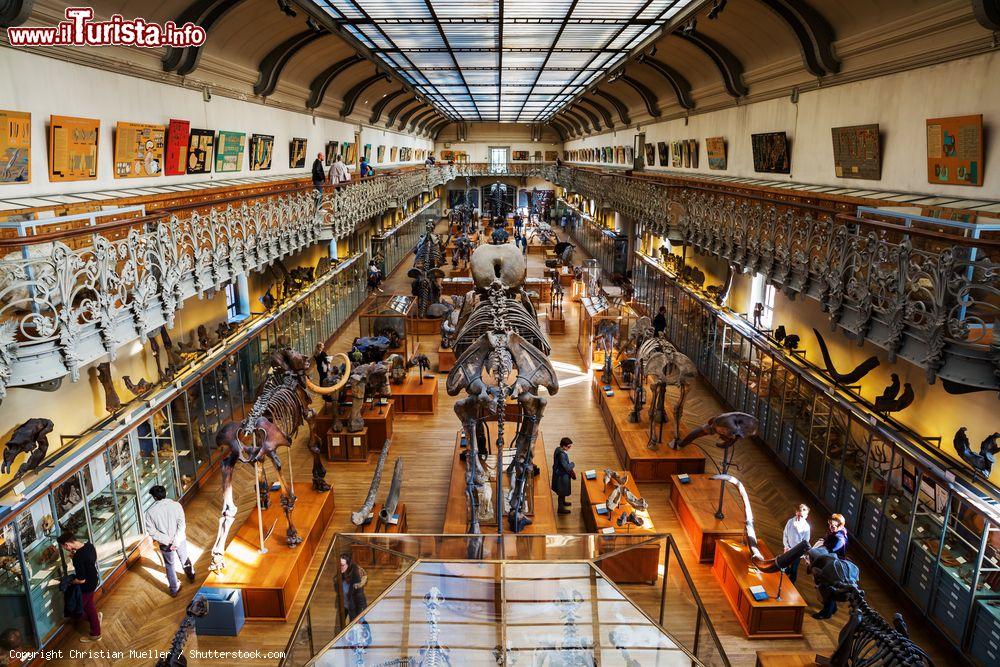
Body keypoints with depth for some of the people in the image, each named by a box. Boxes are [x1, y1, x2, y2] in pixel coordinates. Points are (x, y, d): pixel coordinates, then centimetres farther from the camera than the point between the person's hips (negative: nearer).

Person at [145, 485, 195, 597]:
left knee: (170, 566, 19)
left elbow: (152, 531, -17)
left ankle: (174, 590, 31)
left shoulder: (150, 511, -16)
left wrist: (168, 541, -16)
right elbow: (182, 524, -19)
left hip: (165, 544, -1)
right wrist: (176, 541, -18)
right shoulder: (176, 505, -15)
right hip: (180, 540, 1)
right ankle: (191, 576, 49)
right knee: (185, 559, 27)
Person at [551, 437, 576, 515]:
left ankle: (563, 502, 52)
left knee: (563, 491, 31)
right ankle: (561, 508, 27)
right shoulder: (561, 454, -34)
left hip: (560, 473, 9)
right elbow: (567, 467, -31)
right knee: (562, 492, 10)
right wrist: (572, 464, -10)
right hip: (561, 476, -9)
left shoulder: (558, 449, -4)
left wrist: (571, 470, 6)